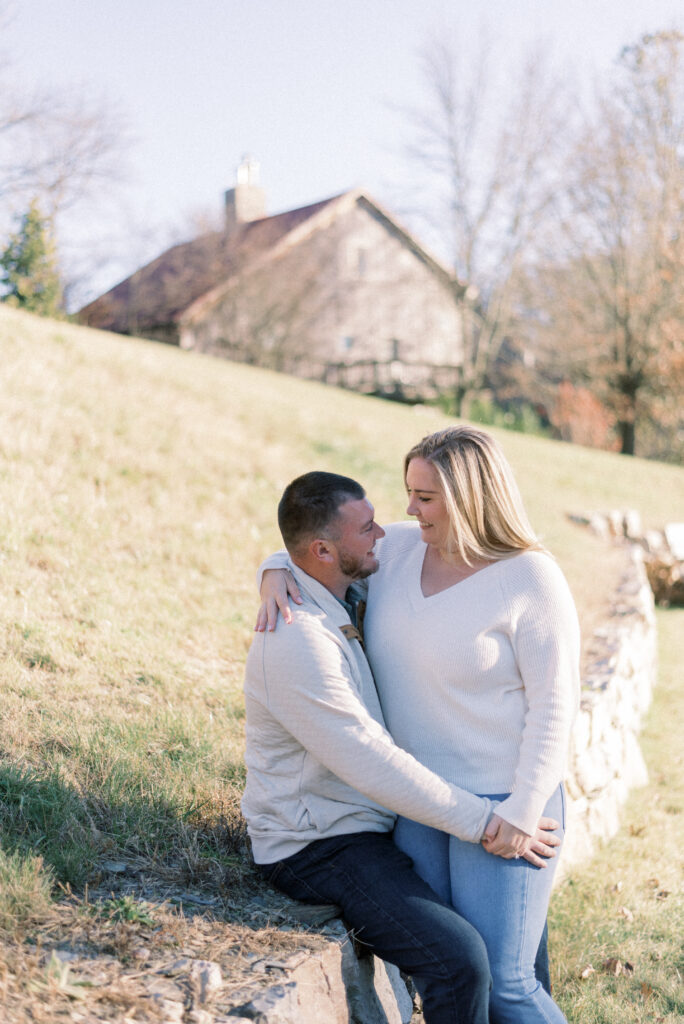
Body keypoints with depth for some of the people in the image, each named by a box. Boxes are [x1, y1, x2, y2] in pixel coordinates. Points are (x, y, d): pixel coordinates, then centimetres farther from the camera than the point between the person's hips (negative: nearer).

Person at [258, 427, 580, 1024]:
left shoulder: (530, 580, -14)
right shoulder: (398, 549, 2)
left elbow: (554, 702, -13)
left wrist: (524, 811, -16)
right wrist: (276, 581, -6)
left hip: (502, 805, -6)